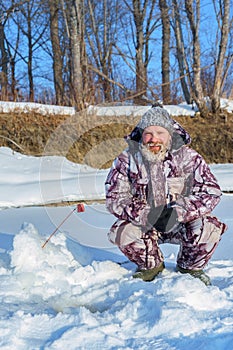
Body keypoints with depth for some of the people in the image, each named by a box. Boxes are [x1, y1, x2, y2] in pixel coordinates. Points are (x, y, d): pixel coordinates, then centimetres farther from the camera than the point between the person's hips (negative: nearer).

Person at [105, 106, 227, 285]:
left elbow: (212, 192, -16)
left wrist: (179, 212, -31)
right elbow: (114, 198, -11)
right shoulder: (127, 160, -9)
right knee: (121, 233, -27)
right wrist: (144, 214, -29)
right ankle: (151, 265, 7)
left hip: (181, 224, -1)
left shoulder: (188, 157, -11)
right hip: (144, 225, 1)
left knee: (209, 228, -28)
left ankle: (190, 267, 7)